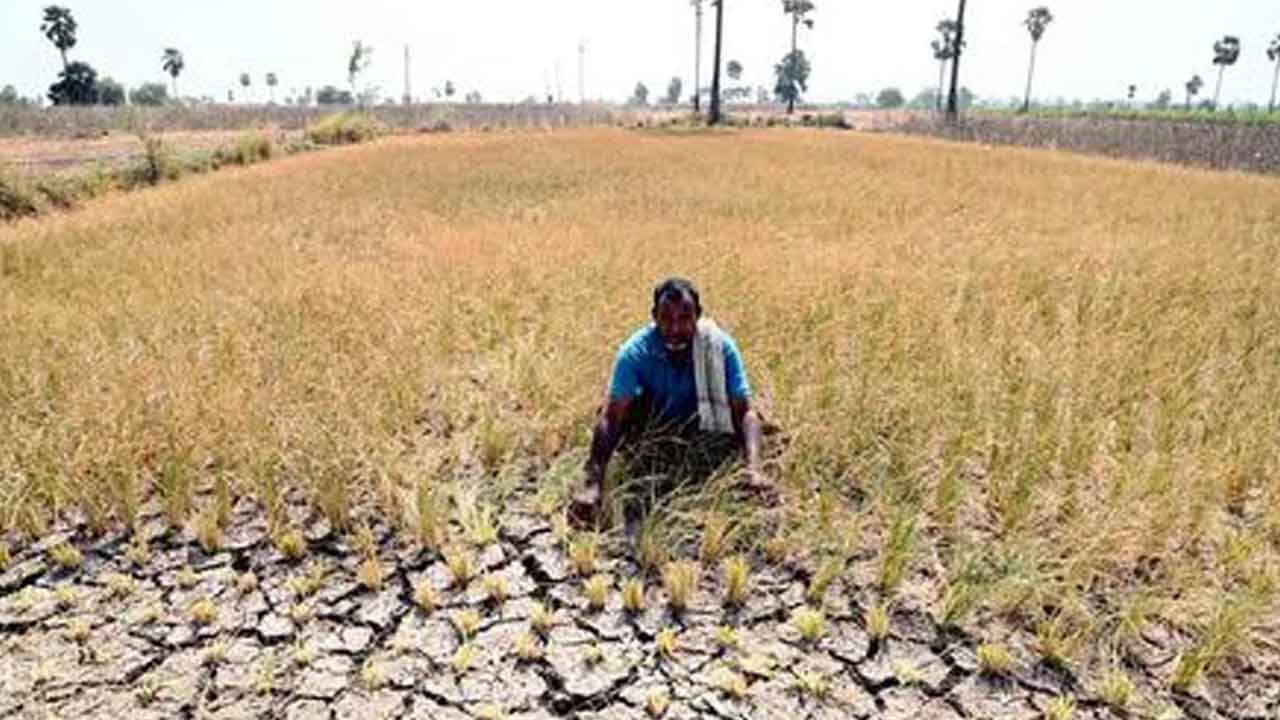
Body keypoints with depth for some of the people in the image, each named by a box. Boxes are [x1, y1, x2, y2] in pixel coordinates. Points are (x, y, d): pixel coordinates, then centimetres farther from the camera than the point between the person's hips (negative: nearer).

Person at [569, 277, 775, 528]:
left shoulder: (720, 345, -25)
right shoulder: (635, 351, -27)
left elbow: (744, 412, -27)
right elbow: (610, 417, -34)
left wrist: (754, 469, -44)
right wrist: (592, 484, -46)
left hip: (704, 431, 0)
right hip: (653, 429, 0)